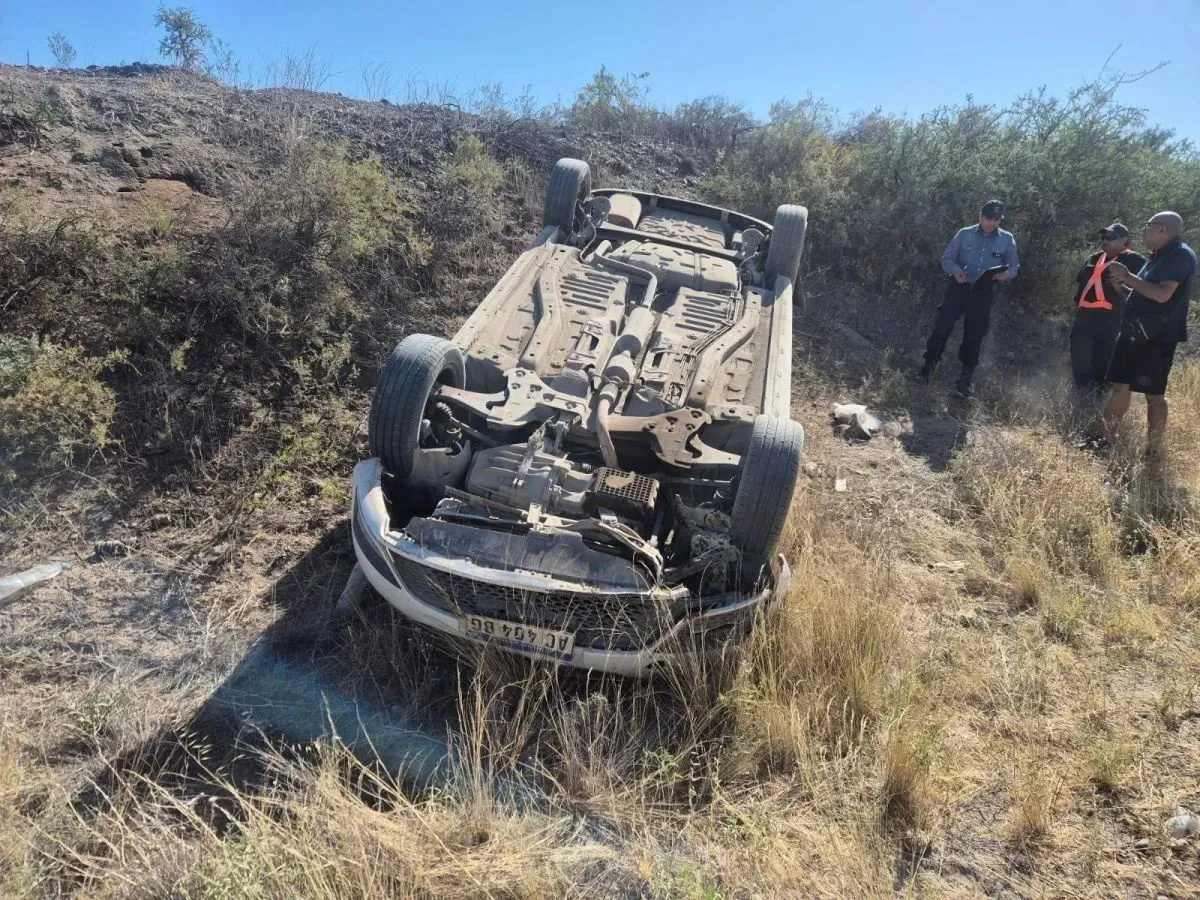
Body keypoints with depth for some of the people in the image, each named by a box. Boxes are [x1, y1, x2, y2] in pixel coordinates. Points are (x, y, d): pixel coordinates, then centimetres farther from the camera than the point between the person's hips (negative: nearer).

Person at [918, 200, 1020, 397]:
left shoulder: (1007, 240, 2)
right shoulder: (965, 234, -1)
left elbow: (1014, 267, 8)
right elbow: (947, 259, 1)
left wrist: (1006, 274, -17)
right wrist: (956, 270, -21)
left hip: (983, 294, 1)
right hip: (958, 288, -1)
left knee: (974, 337, 5)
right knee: (941, 328, -4)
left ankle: (965, 380, 16)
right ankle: (928, 368, 12)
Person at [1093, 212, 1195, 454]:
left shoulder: (1181, 255, -13)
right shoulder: (1158, 256, 16)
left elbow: (1162, 295, -25)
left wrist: (1128, 276, -18)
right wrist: (1121, 282, 8)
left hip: (1157, 339, -9)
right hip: (1133, 333, 9)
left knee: (1154, 395, -4)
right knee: (1120, 387, 10)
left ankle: (1152, 453, 3)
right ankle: (1106, 440, 17)